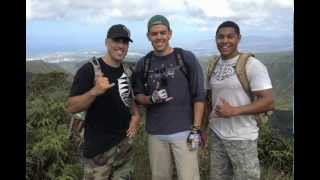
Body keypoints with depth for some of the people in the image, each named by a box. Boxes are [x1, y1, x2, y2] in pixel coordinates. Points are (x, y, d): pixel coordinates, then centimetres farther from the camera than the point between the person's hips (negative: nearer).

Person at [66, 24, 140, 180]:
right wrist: (94, 91, -35)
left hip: (125, 143, 6)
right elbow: (71, 107, -18)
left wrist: (135, 115, 1)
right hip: (99, 148, -6)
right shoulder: (89, 70, -14)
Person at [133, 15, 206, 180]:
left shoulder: (187, 58, -4)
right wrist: (151, 99, -12)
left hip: (183, 132, -2)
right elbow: (138, 96, 10)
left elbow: (199, 96, -4)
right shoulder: (143, 64, 4)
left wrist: (196, 129, -9)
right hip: (155, 134, 3)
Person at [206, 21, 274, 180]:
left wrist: (234, 111, -24)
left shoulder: (252, 65, -12)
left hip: (242, 138, -5)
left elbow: (268, 102, -16)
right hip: (216, 135, 5)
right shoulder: (213, 66, 6)